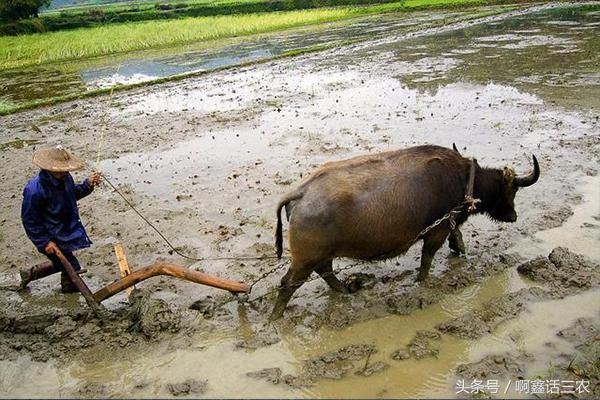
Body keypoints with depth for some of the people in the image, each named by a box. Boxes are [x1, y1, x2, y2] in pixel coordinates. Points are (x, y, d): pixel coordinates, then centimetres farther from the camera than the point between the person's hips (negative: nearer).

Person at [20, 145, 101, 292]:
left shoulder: (65, 178, -10)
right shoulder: (35, 191, -31)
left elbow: (73, 193, 12)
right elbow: (29, 221, -21)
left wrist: (88, 185, -8)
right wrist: (44, 242, -20)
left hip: (68, 229, 8)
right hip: (53, 238, -8)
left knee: (61, 262, 27)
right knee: (72, 267, 5)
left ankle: (30, 274, 47)